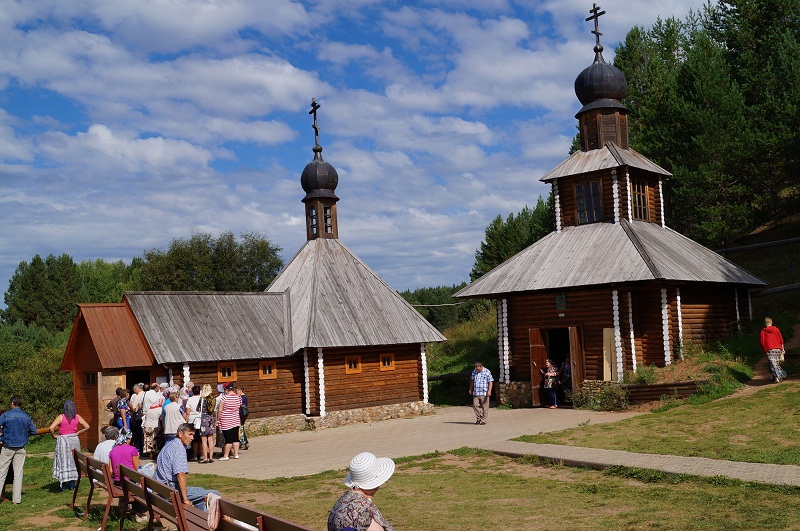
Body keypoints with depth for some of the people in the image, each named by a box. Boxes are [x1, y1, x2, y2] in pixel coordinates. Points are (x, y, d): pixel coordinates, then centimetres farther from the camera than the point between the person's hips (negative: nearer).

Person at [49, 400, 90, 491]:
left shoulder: (61, 417, -9)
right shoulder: (77, 417, 1)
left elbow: (51, 428, -18)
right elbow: (87, 426, 1)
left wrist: (54, 436, -3)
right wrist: (77, 432, 8)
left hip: (63, 440, -3)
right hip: (74, 440, 3)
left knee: (63, 462, 4)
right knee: (74, 461, 13)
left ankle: (62, 485, 6)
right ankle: (72, 483, 16)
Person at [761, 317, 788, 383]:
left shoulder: (763, 331, 3)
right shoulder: (776, 329, 10)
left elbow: (762, 342, 2)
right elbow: (781, 340, 9)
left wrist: (764, 349, 16)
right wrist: (782, 349, 15)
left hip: (769, 350, -3)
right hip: (778, 348, 3)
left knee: (772, 363, -8)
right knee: (777, 363, 15)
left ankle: (776, 377, -23)